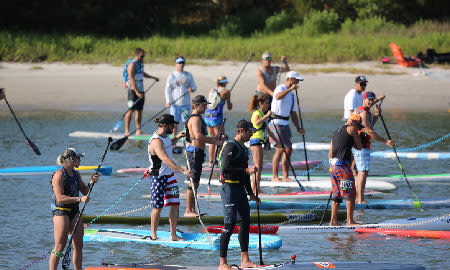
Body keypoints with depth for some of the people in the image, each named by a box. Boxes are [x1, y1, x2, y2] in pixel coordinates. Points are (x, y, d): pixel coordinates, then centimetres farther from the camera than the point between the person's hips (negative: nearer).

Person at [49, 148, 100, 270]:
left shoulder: (76, 174, 12)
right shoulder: (59, 175, -13)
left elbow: (84, 191, 20)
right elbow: (60, 198, -20)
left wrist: (91, 183, 1)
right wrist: (79, 199, -25)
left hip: (75, 211, 8)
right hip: (61, 211, -8)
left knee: (78, 245, 6)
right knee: (60, 246, -9)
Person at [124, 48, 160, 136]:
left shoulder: (140, 63, 13)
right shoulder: (132, 64, -14)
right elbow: (131, 79, -21)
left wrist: (153, 77, 30)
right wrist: (136, 92, -26)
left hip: (141, 90, 8)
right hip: (133, 90, -8)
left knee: (139, 110, 7)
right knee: (131, 110, -8)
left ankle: (138, 130, 10)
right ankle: (127, 130, -7)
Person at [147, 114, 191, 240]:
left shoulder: (165, 136, 5)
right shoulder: (156, 141, -24)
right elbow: (166, 160, -36)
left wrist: (176, 137, 13)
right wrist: (183, 170, -42)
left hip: (170, 175, 8)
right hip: (158, 176, -8)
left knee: (175, 204, 4)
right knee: (158, 207, 0)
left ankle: (173, 235, 10)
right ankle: (153, 235, 13)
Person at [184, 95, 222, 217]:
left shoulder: (198, 118, 19)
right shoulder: (195, 119, -14)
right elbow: (198, 136, -28)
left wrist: (214, 139, 15)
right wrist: (213, 141, -21)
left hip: (197, 153, 11)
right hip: (195, 151, -11)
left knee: (195, 182, 13)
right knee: (193, 182, -10)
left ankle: (192, 210, 17)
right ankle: (188, 210, -10)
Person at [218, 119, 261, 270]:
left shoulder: (243, 149, 18)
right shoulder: (231, 147, -13)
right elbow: (225, 169, -22)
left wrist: (251, 194, 25)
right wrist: (246, 171, -21)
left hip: (241, 189, 10)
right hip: (229, 188, -10)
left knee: (246, 222, 9)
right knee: (229, 225, -9)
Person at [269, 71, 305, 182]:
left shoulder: (292, 95, 19)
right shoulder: (281, 88, -7)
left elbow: (293, 113, 21)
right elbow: (278, 97, -32)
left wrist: (298, 128, 13)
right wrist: (290, 89, -37)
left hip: (285, 124, 9)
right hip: (276, 123, -9)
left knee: (289, 149, 5)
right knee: (280, 149, -15)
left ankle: (285, 176, 9)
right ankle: (274, 176, -13)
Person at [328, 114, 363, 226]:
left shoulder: (336, 132, 23)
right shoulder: (351, 129, -1)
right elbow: (359, 147, 4)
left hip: (333, 165, 8)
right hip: (342, 165, -8)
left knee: (337, 195, 13)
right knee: (350, 194, -3)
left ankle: (333, 221, 11)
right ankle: (350, 221, -4)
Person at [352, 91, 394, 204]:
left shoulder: (358, 110, 17)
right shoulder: (364, 113, -16)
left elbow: (370, 125, 29)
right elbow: (369, 131, -22)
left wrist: (376, 115, 14)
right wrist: (385, 141, -21)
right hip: (361, 146, -11)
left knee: (361, 172, 20)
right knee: (363, 172, -16)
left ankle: (357, 197, 28)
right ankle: (360, 200, -24)